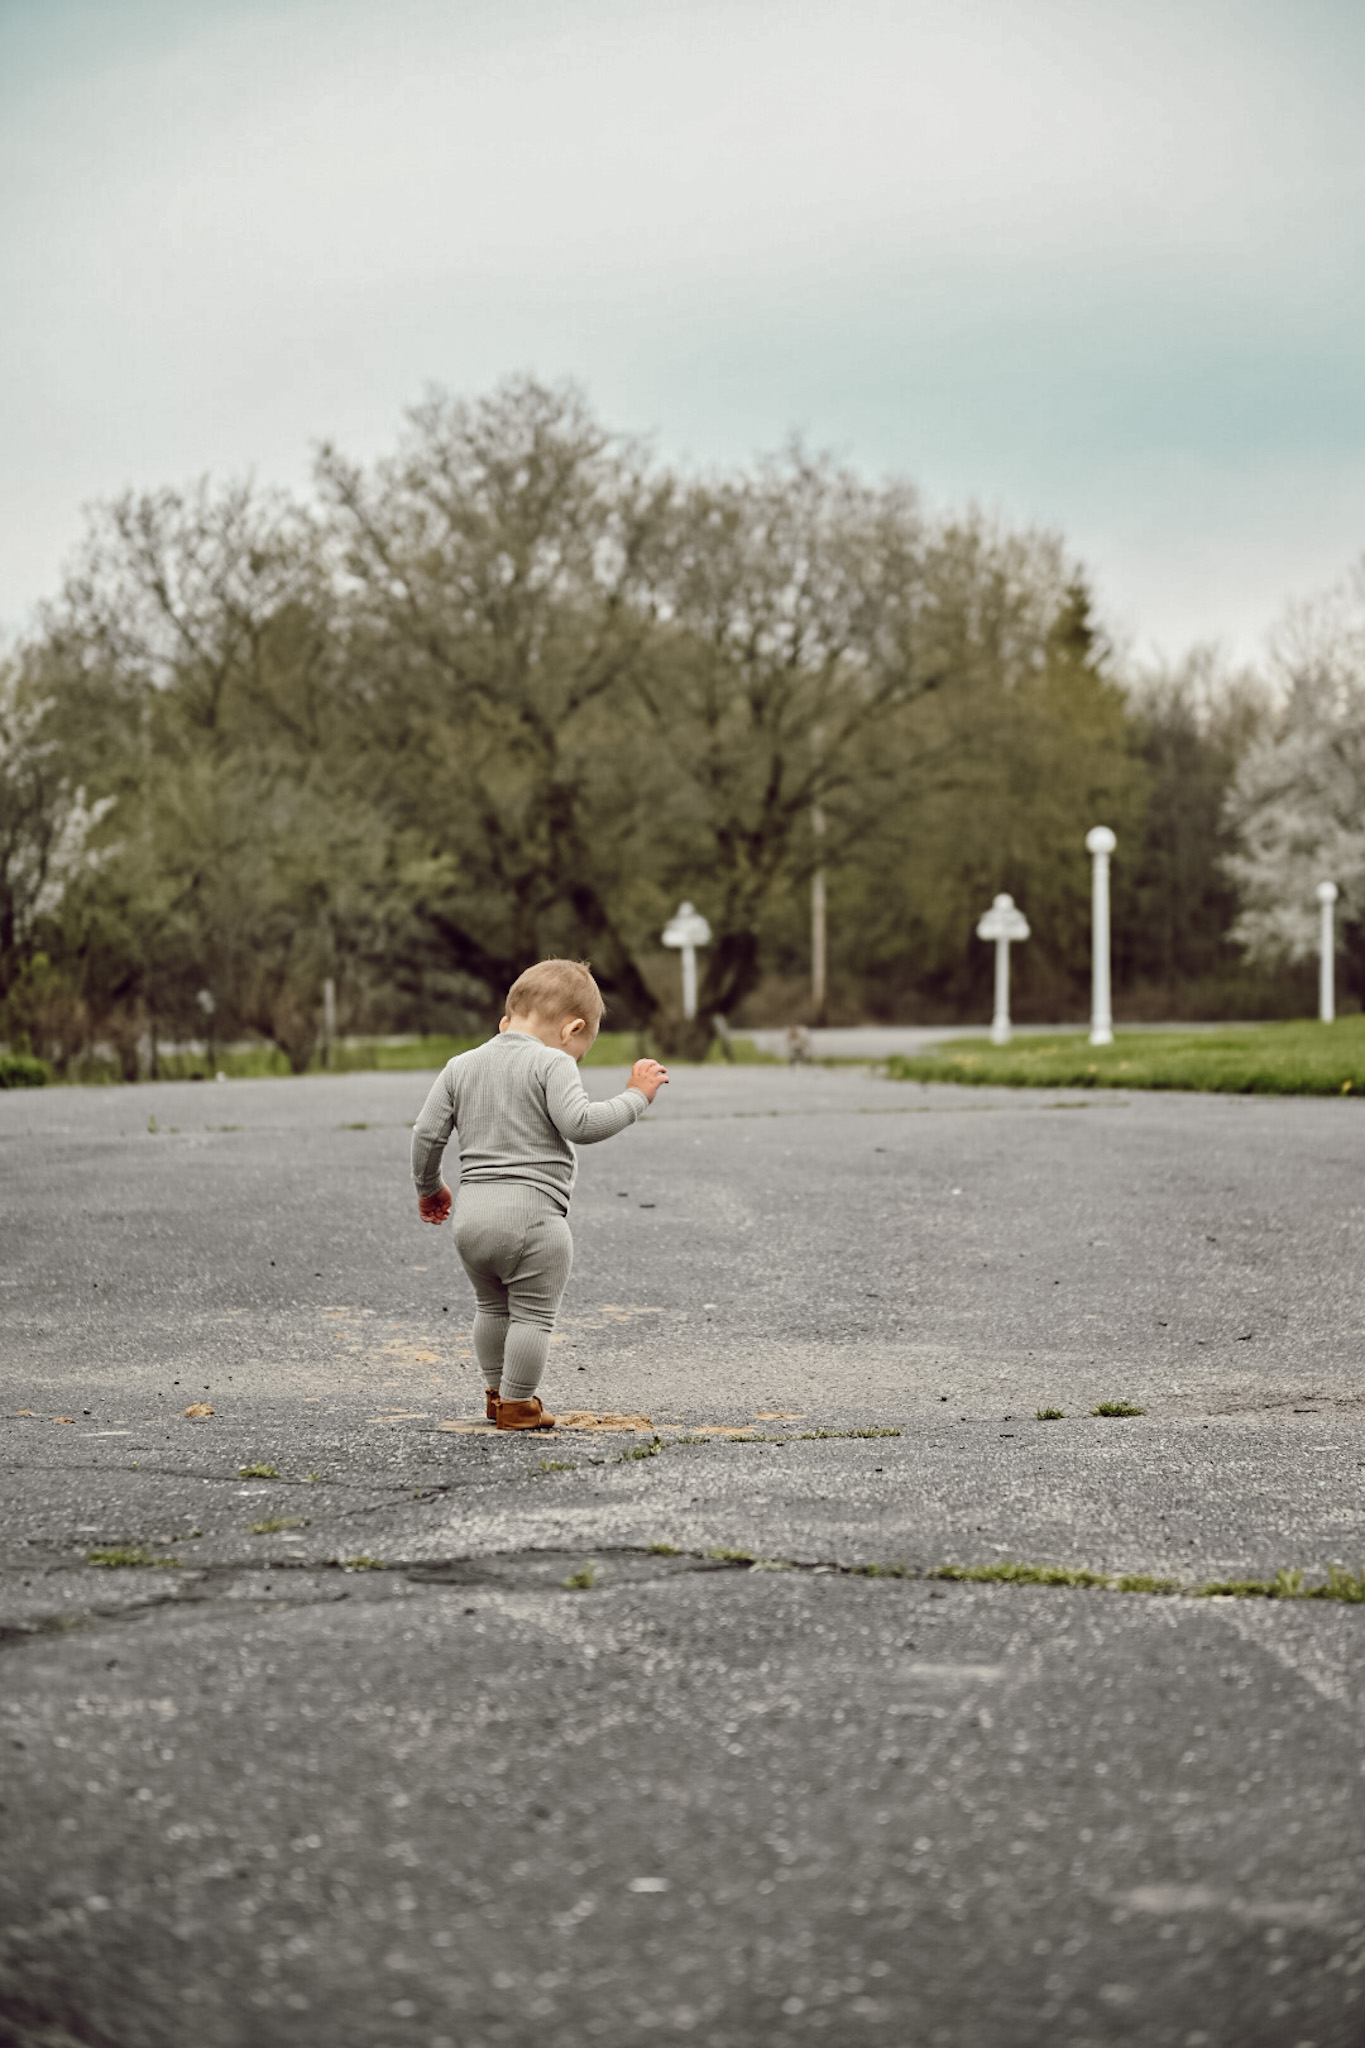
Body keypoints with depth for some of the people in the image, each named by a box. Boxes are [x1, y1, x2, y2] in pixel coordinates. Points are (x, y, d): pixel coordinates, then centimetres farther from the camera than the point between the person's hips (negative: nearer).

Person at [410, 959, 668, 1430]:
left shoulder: (461, 1066, 13)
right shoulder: (552, 1064, -7)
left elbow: (427, 1133, 13)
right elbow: (579, 1124, -20)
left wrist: (429, 1188, 26)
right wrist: (635, 1097, -9)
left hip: (471, 1214, 7)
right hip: (531, 1213, -7)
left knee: (492, 1306, 23)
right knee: (532, 1314, 5)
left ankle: (496, 1391, 32)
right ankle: (517, 1404, 8)